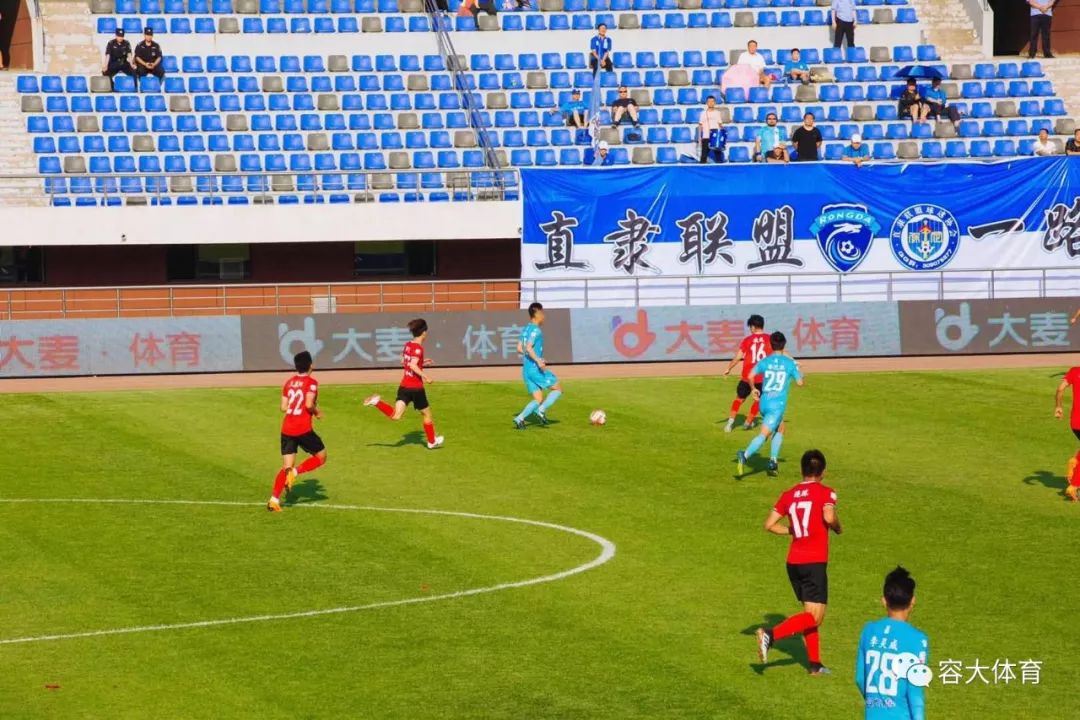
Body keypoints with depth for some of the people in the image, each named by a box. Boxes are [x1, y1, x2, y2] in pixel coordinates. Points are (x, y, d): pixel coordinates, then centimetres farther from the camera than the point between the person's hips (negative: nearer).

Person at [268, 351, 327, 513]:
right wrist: (317, 412, 0)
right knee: (321, 456, 14)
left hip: (286, 430, 6)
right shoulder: (311, 382, -7)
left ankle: (274, 499, -4)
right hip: (303, 429, -6)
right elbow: (309, 404, -20)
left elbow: (283, 407, 9)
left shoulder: (289, 382, 10)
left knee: (286, 466, 10)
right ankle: (295, 472, -8)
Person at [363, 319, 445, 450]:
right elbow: (413, 365, -27)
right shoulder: (419, 348, -16)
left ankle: (377, 402, -18)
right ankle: (432, 442, 27)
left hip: (404, 386, 7)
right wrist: (426, 376, -21)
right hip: (416, 387, -7)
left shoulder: (407, 345, 8)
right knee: (427, 414, 14)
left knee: (395, 416, 0)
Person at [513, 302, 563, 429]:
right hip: (536, 369, -9)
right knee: (558, 389, 3)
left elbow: (519, 349, 17)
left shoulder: (526, 329, 14)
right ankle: (541, 411, -12)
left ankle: (520, 419, -8)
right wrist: (538, 361, -23)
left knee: (538, 400, 9)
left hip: (526, 369, 9)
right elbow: (528, 347, -24)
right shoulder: (536, 330, -13)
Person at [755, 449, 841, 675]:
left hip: (793, 562, 6)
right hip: (815, 562, -6)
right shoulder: (825, 492, -5)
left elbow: (769, 524, 5)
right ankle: (771, 634, -24)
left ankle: (815, 664, 18)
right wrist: (838, 528, -3)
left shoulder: (789, 495, 10)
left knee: (810, 613, 18)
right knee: (814, 617, -5)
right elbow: (829, 516, -24)